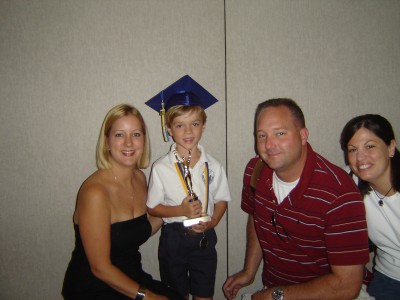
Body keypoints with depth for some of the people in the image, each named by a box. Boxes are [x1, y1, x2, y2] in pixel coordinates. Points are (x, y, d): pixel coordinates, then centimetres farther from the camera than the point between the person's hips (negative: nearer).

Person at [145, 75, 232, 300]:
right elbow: (153, 207, -4)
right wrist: (181, 210, -19)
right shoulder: (161, 168, -11)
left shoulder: (213, 166, -6)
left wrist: (212, 222, -13)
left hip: (204, 238, 1)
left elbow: (222, 200, 4)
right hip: (173, 237, -1)